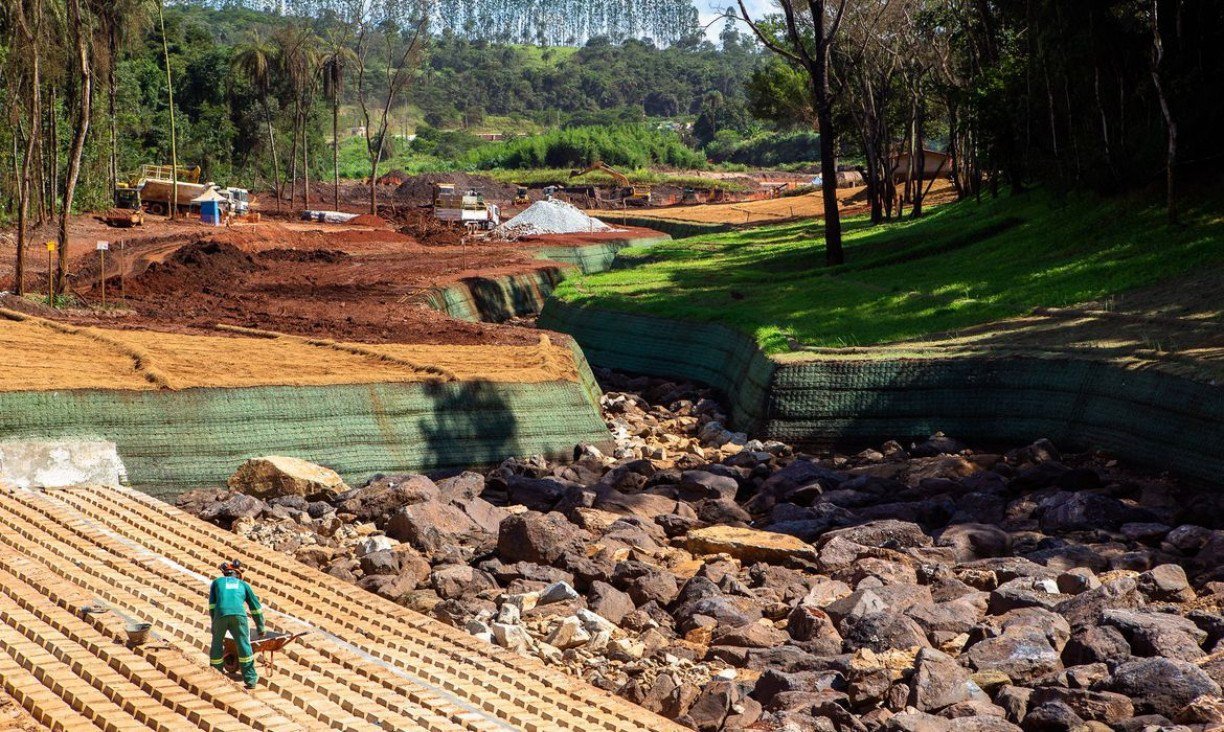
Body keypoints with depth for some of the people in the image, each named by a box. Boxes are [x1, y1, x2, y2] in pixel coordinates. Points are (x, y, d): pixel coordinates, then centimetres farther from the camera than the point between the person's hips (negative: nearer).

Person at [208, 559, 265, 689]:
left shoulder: (217, 581, 31)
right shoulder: (243, 584, 31)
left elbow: (211, 605, 22)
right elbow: (256, 607, 34)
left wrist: (214, 624, 27)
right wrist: (260, 628, 42)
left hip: (220, 615, 0)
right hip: (239, 615, 0)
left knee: (217, 646, 17)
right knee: (244, 646, 6)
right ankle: (250, 679, 5)